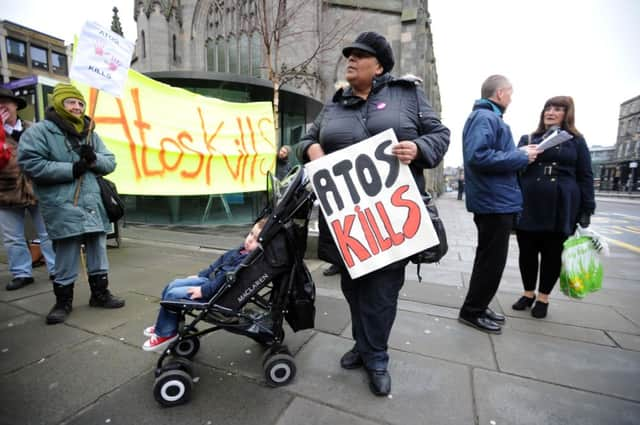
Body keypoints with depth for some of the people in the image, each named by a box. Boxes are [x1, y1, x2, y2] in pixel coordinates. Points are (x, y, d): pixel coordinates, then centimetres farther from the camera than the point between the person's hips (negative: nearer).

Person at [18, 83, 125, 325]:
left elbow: (110, 162, 12)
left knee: (98, 253, 12)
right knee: (66, 258, 3)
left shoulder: (90, 134, 15)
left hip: (93, 205, 5)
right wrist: (71, 169, -16)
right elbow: (30, 163, -12)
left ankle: (100, 294, 27)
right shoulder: (39, 131, -2)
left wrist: (94, 160, -9)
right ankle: (63, 301, 21)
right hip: (63, 208, -5)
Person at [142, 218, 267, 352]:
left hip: (218, 292, -10)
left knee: (172, 295, -7)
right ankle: (163, 326, 29)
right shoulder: (243, 250, 2)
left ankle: (166, 334, 16)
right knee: (172, 286, 12)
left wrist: (203, 291, -25)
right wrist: (200, 275, 17)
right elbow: (221, 261, 13)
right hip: (210, 279, 10)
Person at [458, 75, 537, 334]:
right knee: (492, 261, -1)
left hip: (495, 200, 11)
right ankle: (472, 311, 13)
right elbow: (478, 156, -28)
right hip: (495, 202, -11)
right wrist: (521, 157, -18)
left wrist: (519, 153, 11)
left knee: (490, 259, 18)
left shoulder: (488, 117, 19)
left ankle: (478, 306, 31)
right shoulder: (484, 117, -13)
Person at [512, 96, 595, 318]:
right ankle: (528, 293, 25)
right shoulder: (527, 139, 12)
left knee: (552, 254, 8)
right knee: (527, 252, 6)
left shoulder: (576, 141, 8)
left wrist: (586, 210, -1)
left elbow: (585, 176, 6)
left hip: (561, 208, -1)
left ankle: (543, 297, 23)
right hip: (528, 206, 1)